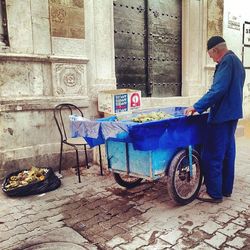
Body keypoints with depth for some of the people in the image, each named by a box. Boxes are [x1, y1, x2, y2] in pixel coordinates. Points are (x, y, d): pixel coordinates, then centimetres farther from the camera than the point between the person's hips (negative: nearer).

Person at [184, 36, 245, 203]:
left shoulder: (227, 61, -14)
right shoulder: (236, 61, 17)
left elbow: (217, 90, -24)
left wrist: (197, 107, -20)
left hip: (222, 115, -10)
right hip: (232, 114, 11)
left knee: (212, 155, -3)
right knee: (227, 152, 15)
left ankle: (214, 193, 5)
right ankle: (226, 189, 26)